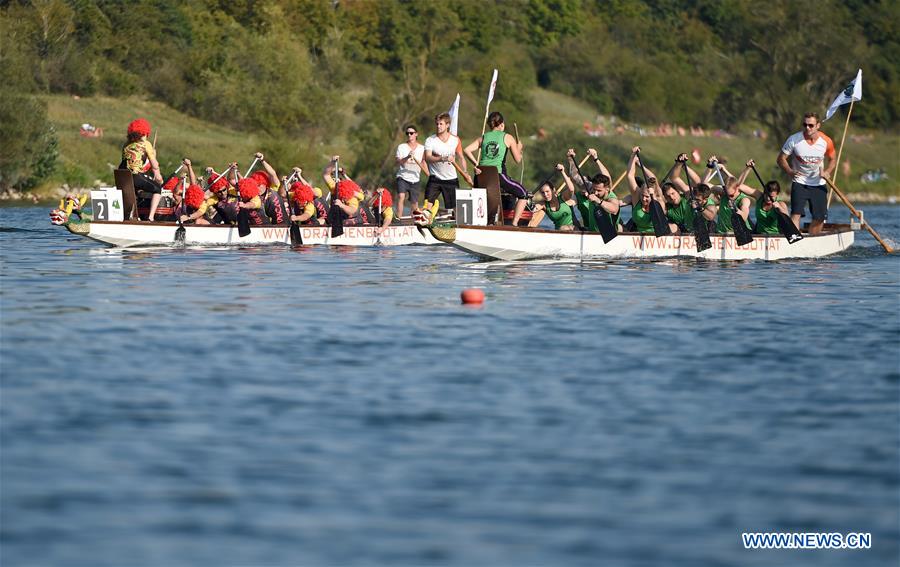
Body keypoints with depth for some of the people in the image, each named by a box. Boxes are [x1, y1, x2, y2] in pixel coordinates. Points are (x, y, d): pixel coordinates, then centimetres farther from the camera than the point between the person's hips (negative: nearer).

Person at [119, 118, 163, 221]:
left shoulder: (126, 144, 17)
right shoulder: (146, 144, 2)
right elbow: (154, 165, 2)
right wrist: (158, 176, 19)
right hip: (137, 177, -6)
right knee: (158, 189, 14)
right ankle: (151, 217, 1)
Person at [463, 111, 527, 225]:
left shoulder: (483, 138, 13)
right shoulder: (507, 138, 5)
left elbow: (466, 150, 1)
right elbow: (518, 159, 7)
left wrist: (476, 165, 7)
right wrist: (519, 148, 27)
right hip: (499, 175, -4)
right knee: (523, 194, 12)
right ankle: (514, 223, 3)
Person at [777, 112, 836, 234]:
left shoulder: (826, 142, -8)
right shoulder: (794, 140, -14)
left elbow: (832, 160, 8)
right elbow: (781, 158, -7)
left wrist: (827, 172, -12)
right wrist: (789, 171, -24)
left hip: (818, 184, 3)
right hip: (799, 183, -3)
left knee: (819, 217, 6)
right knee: (796, 213, -20)